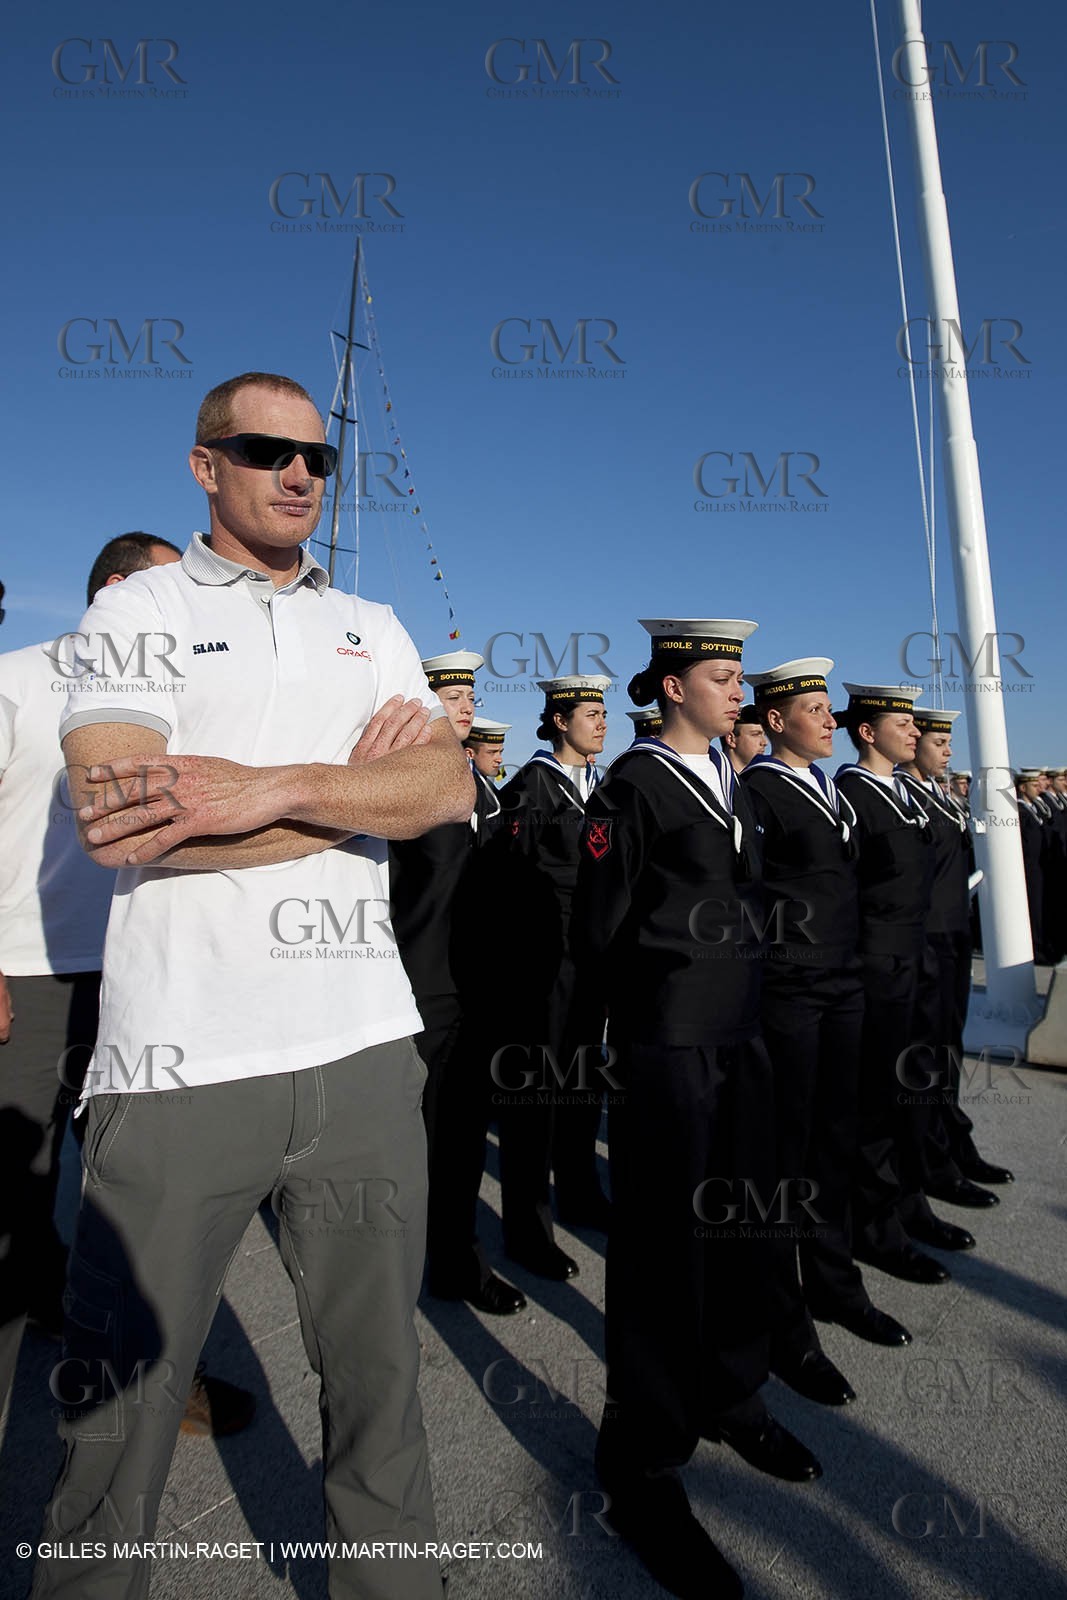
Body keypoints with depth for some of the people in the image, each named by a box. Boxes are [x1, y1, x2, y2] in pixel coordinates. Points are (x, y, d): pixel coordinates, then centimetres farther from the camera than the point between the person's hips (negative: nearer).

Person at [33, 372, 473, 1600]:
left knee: (379, 1378, 15)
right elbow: (118, 818, -12)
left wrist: (268, 787, -13)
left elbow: (451, 788, 1)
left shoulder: (373, 629, 16)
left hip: (363, 1048, 4)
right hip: (180, 1059, -3)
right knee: (118, 1406, 10)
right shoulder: (140, 610, 5)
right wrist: (362, 780, -6)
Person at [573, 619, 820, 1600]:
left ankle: (731, 1398, 39)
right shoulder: (634, 785, -10)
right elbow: (600, 932, -10)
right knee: (663, 1241, 1)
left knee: (739, 1219, 18)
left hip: (738, 1034, 8)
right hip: (667, 1047, -8)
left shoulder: (731, 787, 14)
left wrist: (740, 994, 11)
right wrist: (650, 1006, -1)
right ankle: (644, 1463, 18)